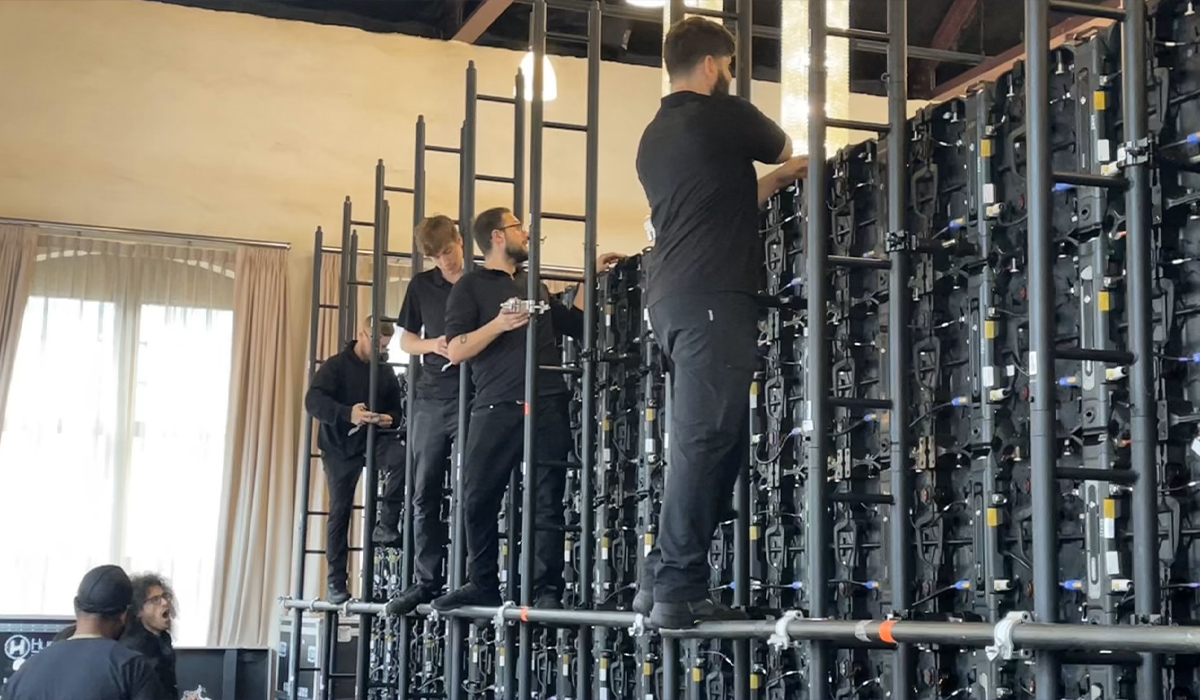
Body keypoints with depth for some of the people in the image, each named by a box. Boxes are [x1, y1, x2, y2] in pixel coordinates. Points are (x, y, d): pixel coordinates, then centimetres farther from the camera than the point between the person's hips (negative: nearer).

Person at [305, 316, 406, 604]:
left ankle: (386, 523, -19)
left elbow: (396, 409, 16)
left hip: (374, 438, 3)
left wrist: (390, 419, -11)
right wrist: (348, 414, -39)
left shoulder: (386, 372, 8)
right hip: (340, 445, -3)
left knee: (402, 457, -29)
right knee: (340, 510, -1)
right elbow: (313, 401, -22)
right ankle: (336, 583, 6)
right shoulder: (336, 365, -7)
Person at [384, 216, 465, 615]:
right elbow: (407, 340, 16)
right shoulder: (422, 286, 10)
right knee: (424, 493, 4)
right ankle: (427, 580, 10)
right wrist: (433, 345, -5)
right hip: (431, 398, 4)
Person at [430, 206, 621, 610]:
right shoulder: (471, 287, 7)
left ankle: (546, 589, -2)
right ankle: (482, 585, 10)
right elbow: (455, 351, -4)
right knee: (478, 500, -2)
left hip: (548, 407, 3)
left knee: (547, 502, -2)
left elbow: (575, 325, 27)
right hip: (497, 408, -3)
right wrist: (500, 324, -16)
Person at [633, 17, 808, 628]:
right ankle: (678, 589, -15)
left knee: (702, 441, 9)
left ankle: (663, 578, 6)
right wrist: (787, 169, 38)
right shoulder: (721, 115, -2)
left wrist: (776, 181, 31)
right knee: (706, 440, -12)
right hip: (713, 297, -9)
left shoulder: (653, 137, 23)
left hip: (671, 297, 9)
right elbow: (783, 148, 17)